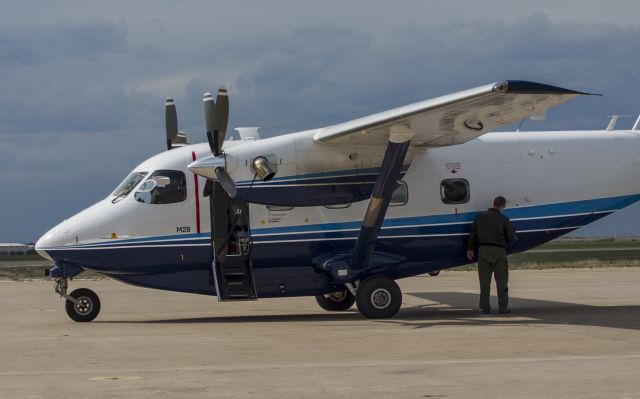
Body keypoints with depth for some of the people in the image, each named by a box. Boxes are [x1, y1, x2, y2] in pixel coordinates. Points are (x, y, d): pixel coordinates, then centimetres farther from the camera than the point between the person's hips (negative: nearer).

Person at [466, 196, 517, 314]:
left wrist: (470, 249, 16)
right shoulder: (503, 219, -3)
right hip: (498, 251, -3)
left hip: (483, 250, 3)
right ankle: (503, 307, 5)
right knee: (501, 281, 5)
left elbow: (472, 234, 7)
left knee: (484, 281, 6)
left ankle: (485, 307, 5)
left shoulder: (480, 216, 7)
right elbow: (511, 239, -2)